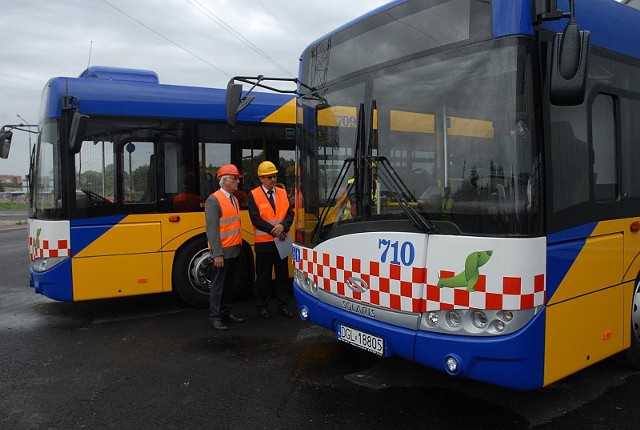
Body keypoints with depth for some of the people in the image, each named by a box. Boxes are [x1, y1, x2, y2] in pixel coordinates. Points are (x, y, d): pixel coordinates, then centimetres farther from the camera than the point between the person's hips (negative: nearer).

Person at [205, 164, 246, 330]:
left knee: (229, 284, 15)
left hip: (235, 250, 8)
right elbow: (212, 229, -18)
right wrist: (217, 254, -21)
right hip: (222, 252, -8)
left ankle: (226, 313, 25)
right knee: (218, 284, 0)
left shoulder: (234, 199, 13)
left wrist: (239, 246, 11)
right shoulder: (214, 200, -13)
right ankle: (215, 317, 9)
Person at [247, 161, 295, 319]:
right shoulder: (253, 195, -4)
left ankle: (282, 305, 22)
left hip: (281, 241, 4)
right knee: (263, 276, 5)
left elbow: (290, 214, 4)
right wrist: (273, 230, -16)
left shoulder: (283, 193, 9)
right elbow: (255, 219, -12)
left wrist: (283, 226, -15)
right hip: (264, 243, -4)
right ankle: (262, 306, 18)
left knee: (283, 274, 10)